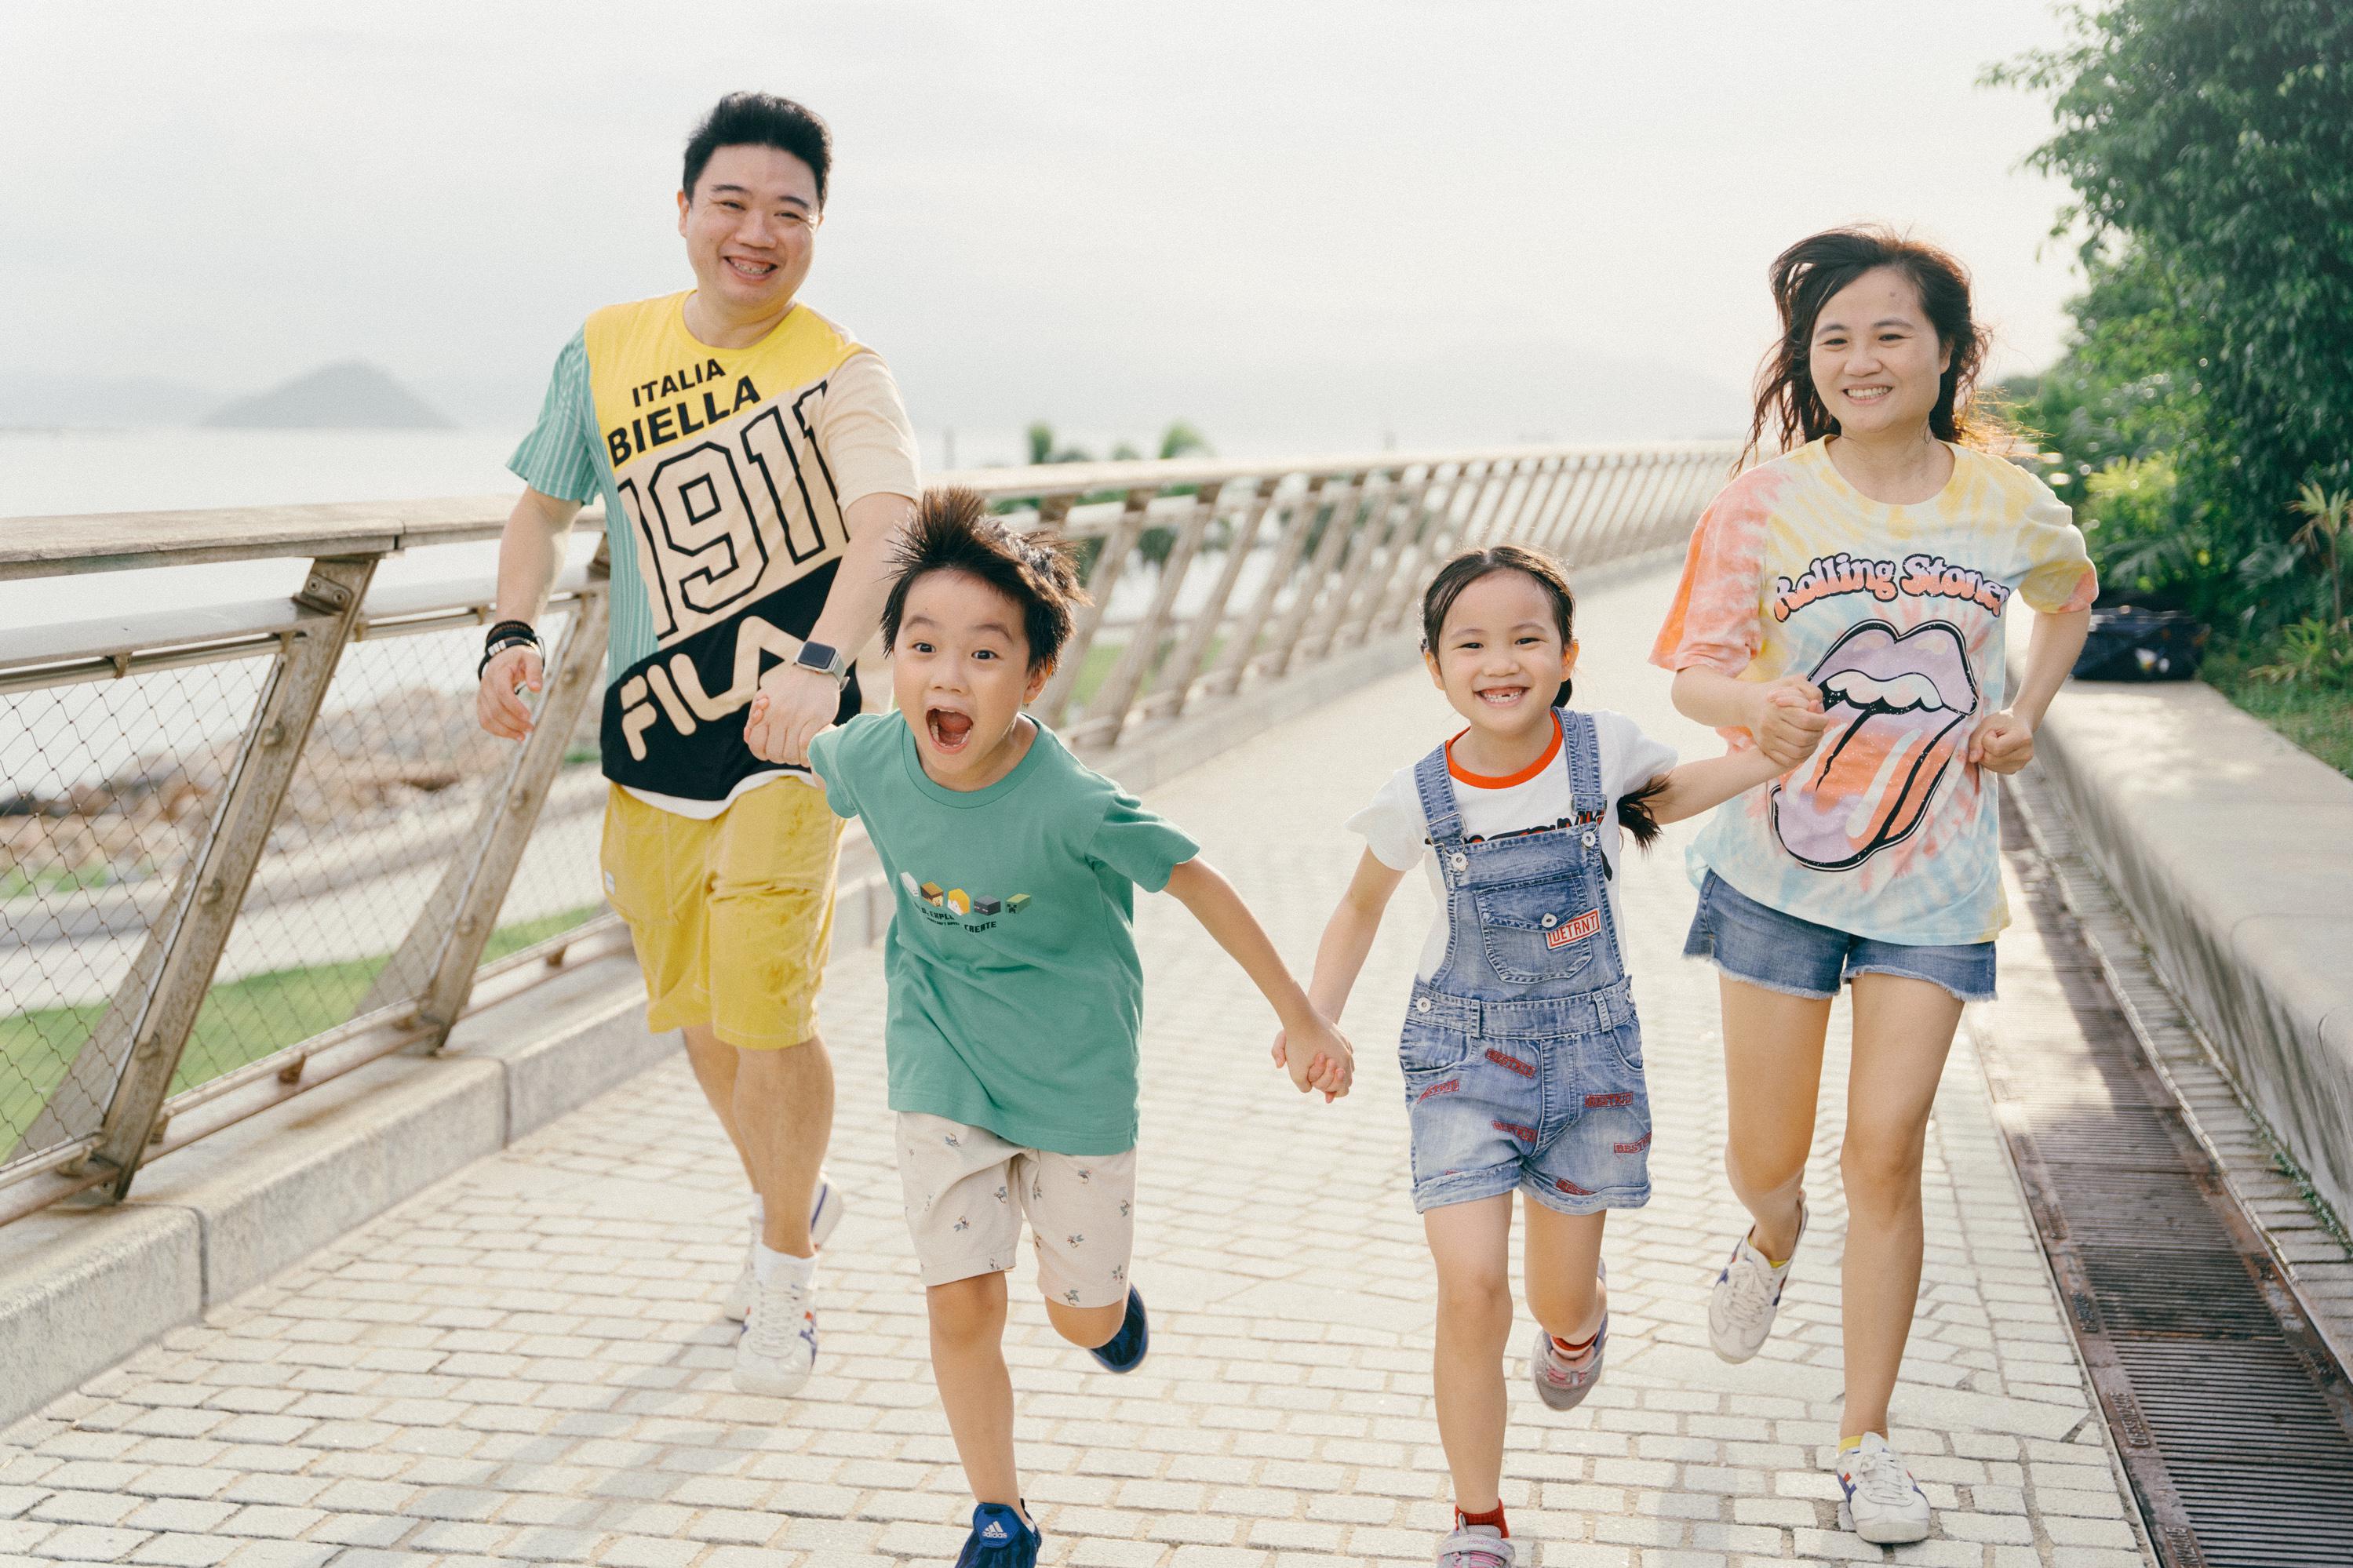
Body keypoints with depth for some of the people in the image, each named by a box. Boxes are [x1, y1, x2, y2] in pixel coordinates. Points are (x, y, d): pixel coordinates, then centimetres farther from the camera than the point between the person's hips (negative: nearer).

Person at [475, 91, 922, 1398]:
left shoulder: (842, 373, -11)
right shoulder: (606, 353, 2)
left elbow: (888, 522, -30)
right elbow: (546, 506, 15)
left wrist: (821, 661, -47)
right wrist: (514, 631, -3)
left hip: (792, 745, -4)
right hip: (652, 743, 5)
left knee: (769, 1011, -10)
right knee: (701, 1015, 16)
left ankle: (787, 1283, 14)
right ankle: (788, 1202, 44)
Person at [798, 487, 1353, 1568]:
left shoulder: (1072, 806, -29)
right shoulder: (869, 759, -19)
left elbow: (1199, 886, -16)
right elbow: (813, 761, 7)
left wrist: (1301, 1021, -9)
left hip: (1074, 1073, -2)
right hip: (944, 1067, 2)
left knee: (1084, 1319, 12)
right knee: (962, 1309, -2)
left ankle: (1108, 1293, 50)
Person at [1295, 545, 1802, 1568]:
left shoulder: (1598, 748, -10)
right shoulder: (1420, 798, -11)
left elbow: (1656, 797, 16)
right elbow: (1362, 908, 9)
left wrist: (1772, 757, 4)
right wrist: (1315, 1016, -3)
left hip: (1588, 1044, 1)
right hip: (1462, 1051, -1)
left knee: (1560, 1302, 10)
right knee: (1470, 1291, -13)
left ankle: (1580, 1321, 51)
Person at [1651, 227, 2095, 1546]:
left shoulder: (2004, 502, -2)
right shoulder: (1767, 505, -8)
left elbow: (2074, 596, 20)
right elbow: (1695, 669, -11)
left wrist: (2028, 714, 5)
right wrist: (1756, 706, -34)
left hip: (1933, 880, 0)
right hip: (1780, 870, 0)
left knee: (1887, 1153, -4)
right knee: (1766, 1159, 8)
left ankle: (1868, 1439, 13)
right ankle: (1773, 1242, 48)